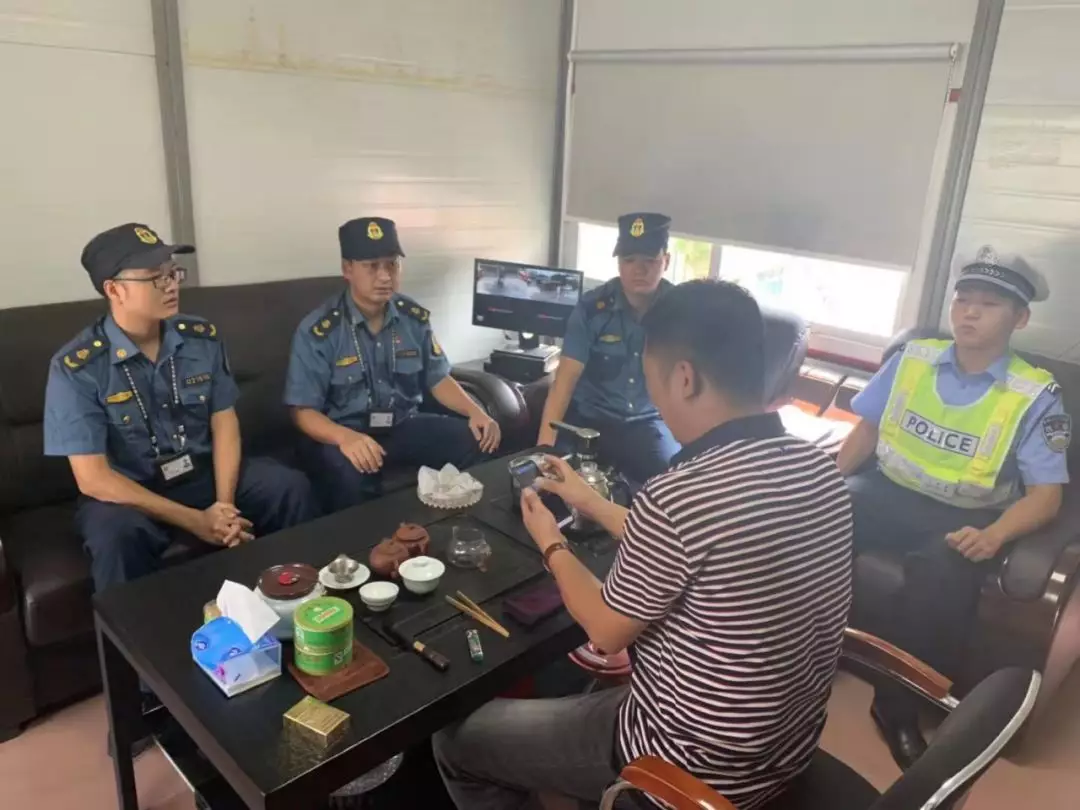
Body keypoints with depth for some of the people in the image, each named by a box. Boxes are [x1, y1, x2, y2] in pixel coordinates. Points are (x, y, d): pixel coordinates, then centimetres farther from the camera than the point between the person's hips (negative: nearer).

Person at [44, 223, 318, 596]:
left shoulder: (203, 338, -3)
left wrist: (225, 503, -18)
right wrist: (195, 521, -24)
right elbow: (92, 478, -18)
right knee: (116, 534, -36)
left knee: (291, 487, -17)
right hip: (127, 493, -3)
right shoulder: (76, 368, -16)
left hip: (204, 473, 4)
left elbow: (224, 422, -1)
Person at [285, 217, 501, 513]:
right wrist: (345, 437, -35)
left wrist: (476, 412, -10)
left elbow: (438, 378, 10)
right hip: (343, 433, -4)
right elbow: (303, 411, -13)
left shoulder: (415, 317, 1)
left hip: (404, 425, 5)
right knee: (350, 475, -38)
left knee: (476, 441, -17)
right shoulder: (318, 330, -13)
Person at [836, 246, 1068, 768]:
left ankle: (898, 706, -12)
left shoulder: (1036, 396, -4)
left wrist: (994, 535, -26)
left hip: (965, 517, -2)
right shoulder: (913, 358, 5)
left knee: (941, 575, -36)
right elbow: (869, 427, 12)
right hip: (887, 490, 3)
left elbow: (1046, 495, -6)